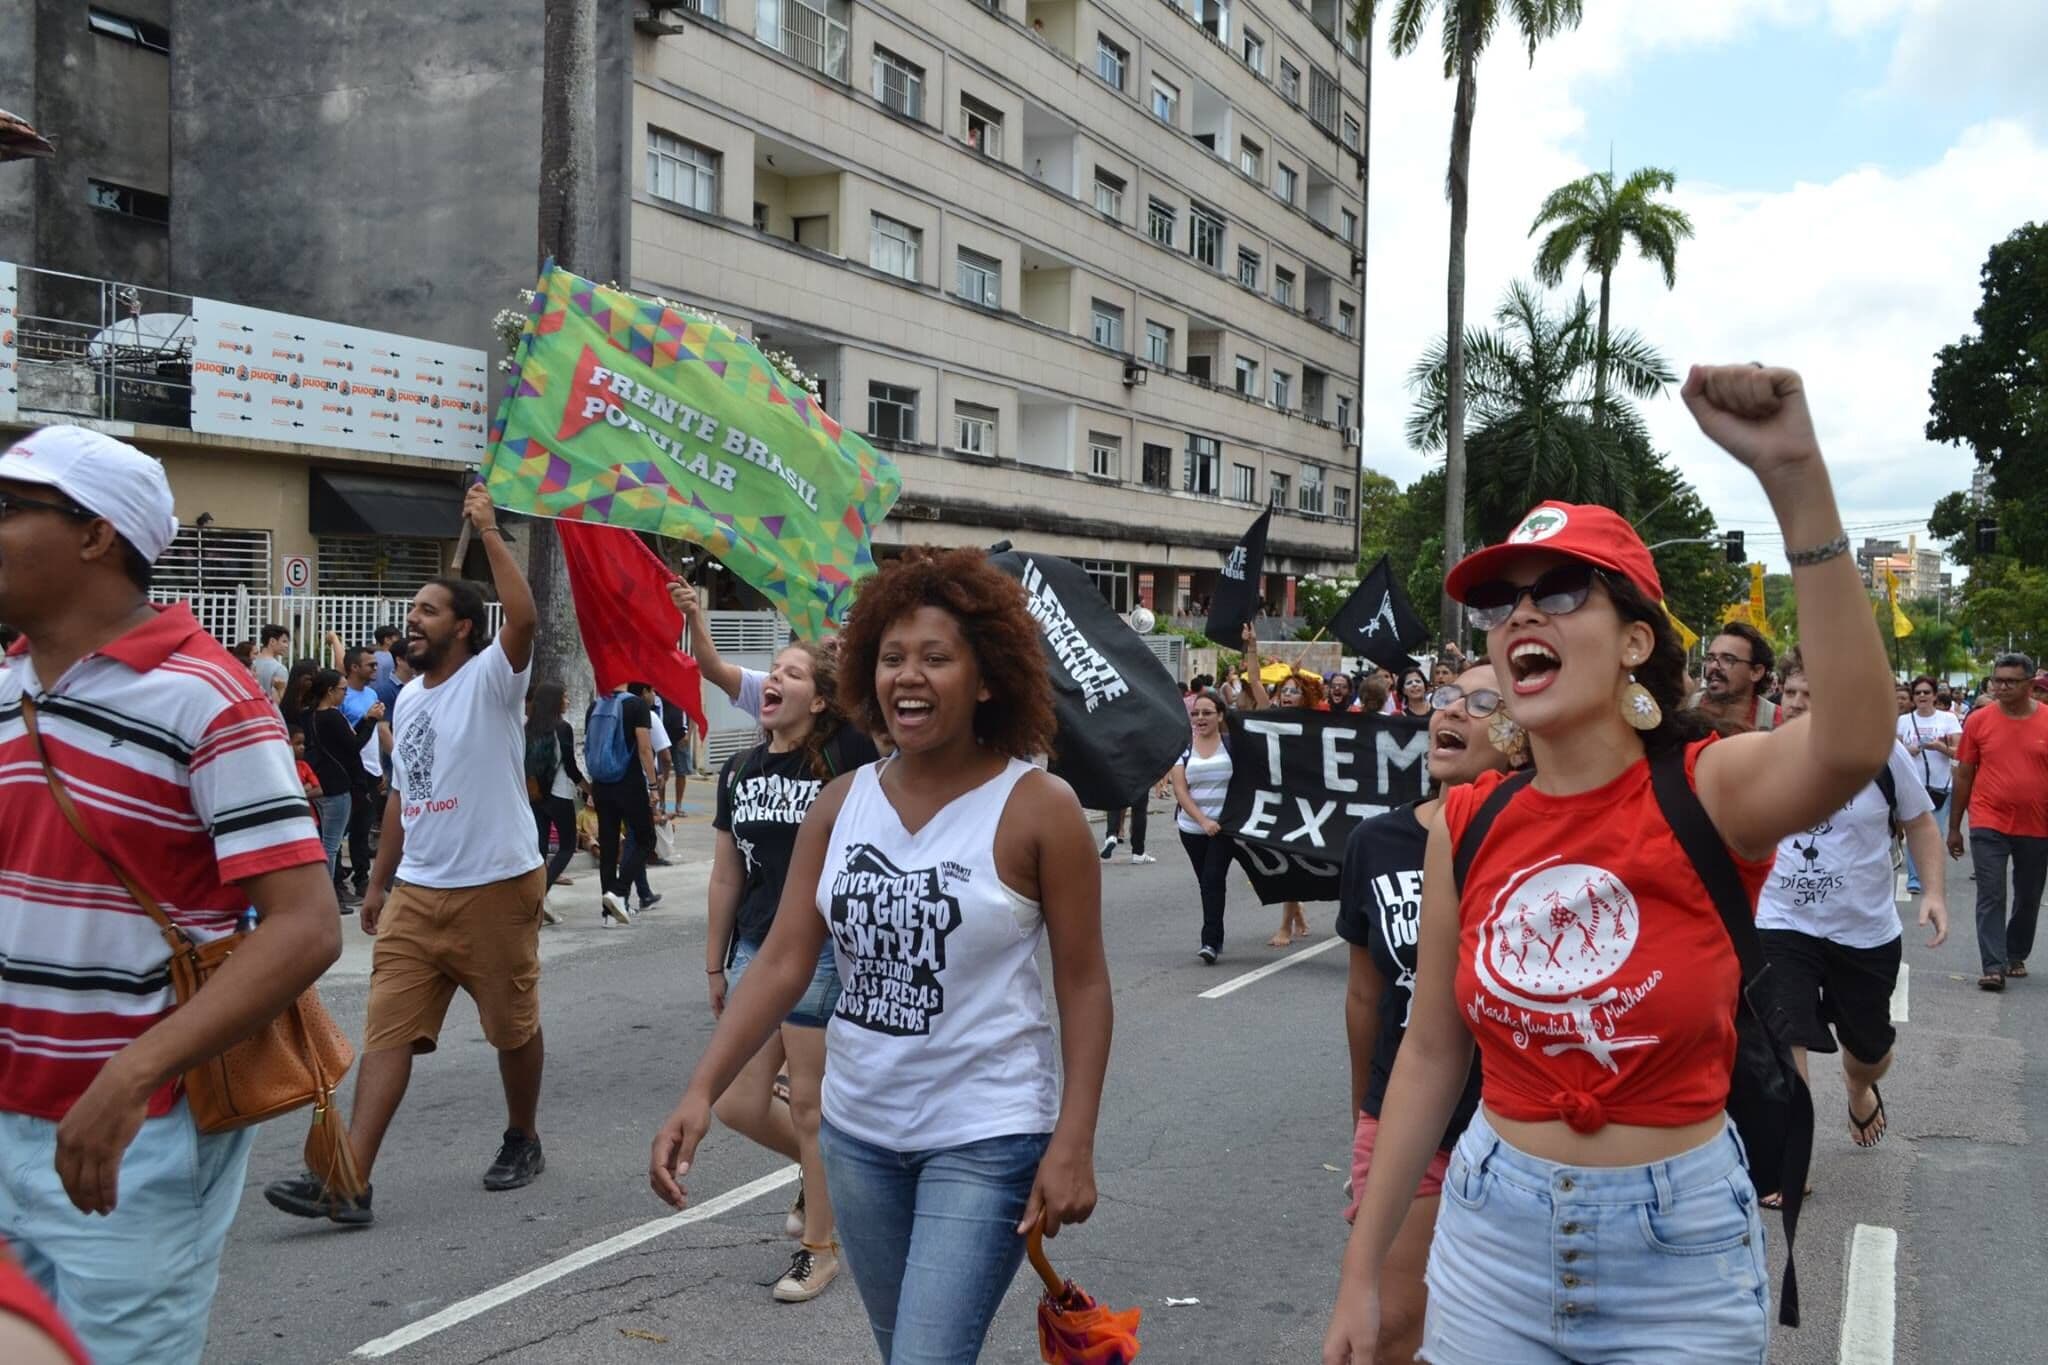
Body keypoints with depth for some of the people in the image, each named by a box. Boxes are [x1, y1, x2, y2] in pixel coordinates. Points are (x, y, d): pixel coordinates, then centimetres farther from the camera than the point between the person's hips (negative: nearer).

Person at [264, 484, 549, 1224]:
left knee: (514, 1027, 9)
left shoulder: (490, 680, -8)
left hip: (496, 888, -6)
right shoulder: (407, 699, 13)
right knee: (387, 1030, -1)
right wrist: (378, 881, 20)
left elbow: (524, 617, -29)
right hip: (416, 894, 6)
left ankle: (522, 1141, 31)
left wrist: (488, 531, -25)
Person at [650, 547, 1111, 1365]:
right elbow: (782, 962, -4)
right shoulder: (841, 803, -1)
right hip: (858, 1130, 6)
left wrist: (1073, 1143, -15)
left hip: (986, 1138, -5)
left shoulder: (1037, 807, -14)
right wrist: (700, 1092, -14)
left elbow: (1083, 982, -10)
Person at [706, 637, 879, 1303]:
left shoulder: (842, 757, -9)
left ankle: (820, 1245, 21)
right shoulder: (740, 770, 6)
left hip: (822, 953, -6)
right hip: (754, 950, 6)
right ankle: (821, 1169, 37)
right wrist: (715, 966, 15)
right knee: (738, 1105, 8)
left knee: (808, 1101, 2)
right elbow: (726, 876, 12)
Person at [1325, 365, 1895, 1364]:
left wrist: (1793, 475, -45)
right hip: (1493, 1235, 3)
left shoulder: (1710, 788, -13)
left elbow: (1851, 745, -37)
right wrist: (1361, 1275, 4)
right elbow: (1430, 1053, 2)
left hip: (1681, 1249, -2)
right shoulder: (1467, 822, -4)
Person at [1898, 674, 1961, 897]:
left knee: (1934, 834, 3)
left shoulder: (1948, 719, 1)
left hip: (1939, 784, -1)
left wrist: (1941, 747, -22)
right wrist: (1907, 751, -10)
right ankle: (1913, 878, 6)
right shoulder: (1904, 720, 7)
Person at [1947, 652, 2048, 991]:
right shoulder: (1978, 720, -3)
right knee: (1991, 897, -6)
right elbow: (1964, 775, 3)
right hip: (1989, 825, -1)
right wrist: (1954, 827, 4)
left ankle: (2016, 956, 31)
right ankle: (1993, 966, -6)